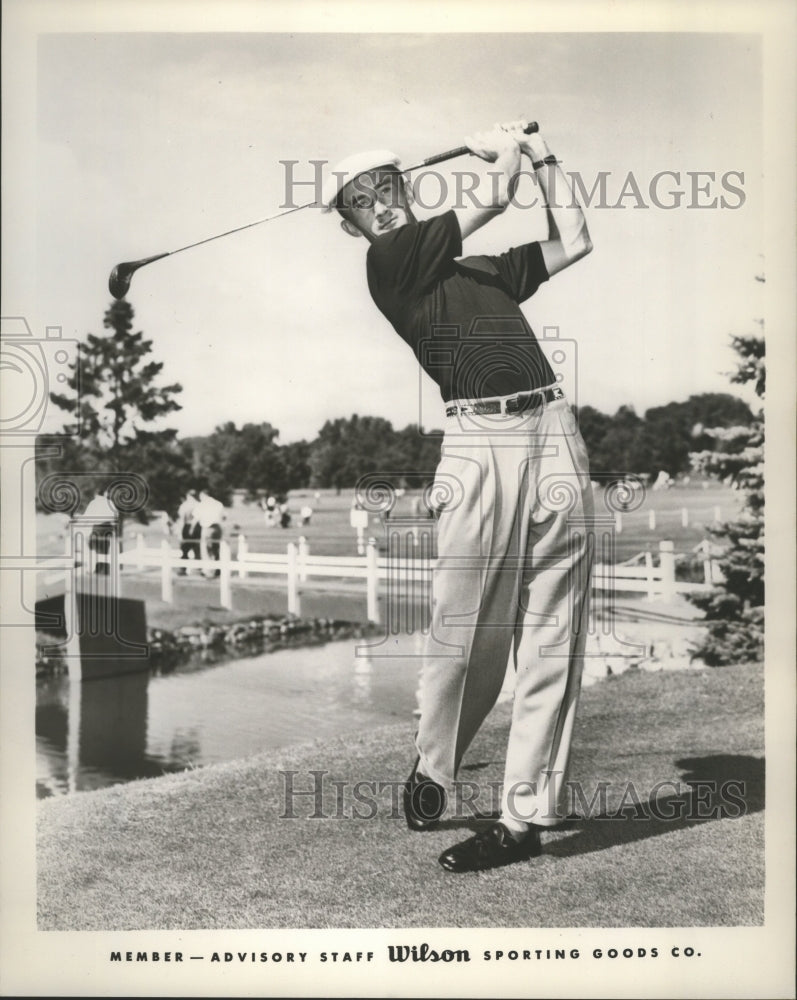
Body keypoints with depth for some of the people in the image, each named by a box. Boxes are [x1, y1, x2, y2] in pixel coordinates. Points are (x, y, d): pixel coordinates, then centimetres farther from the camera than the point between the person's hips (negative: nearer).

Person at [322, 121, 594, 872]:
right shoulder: (389, 260, 7)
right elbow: (495, 197, 6)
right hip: (479, 441, -5)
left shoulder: (487, 269, 28)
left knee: (551, 640, 0)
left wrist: (539, 154, 30)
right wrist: (504, 157, 25)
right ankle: (430, 769, 24)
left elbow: (572, 242, 29)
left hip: (554, 433, 5)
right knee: (468, 633, -5)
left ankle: (525, 816, 7)